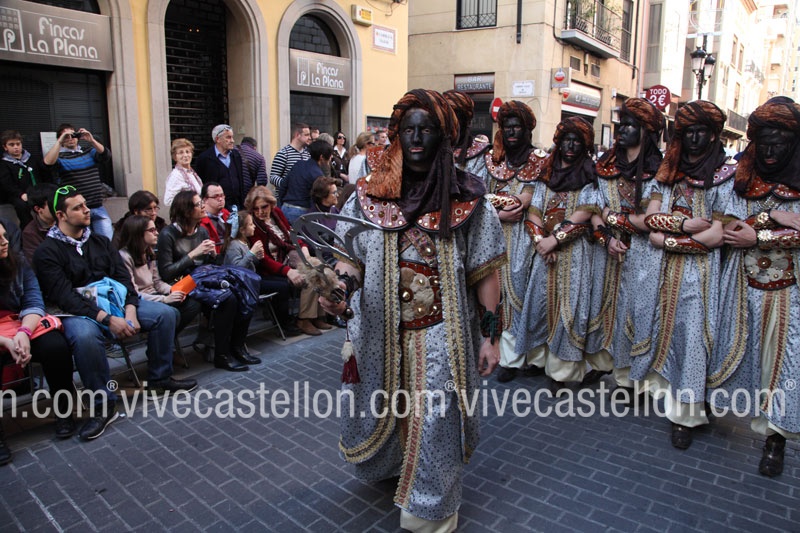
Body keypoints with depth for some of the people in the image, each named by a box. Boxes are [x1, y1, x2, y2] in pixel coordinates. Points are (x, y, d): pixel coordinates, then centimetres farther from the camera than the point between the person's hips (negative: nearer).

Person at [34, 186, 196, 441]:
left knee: (166, 313, -13)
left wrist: (130, 311, -14)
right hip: (78, 311, -5)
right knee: (85, 336, -39)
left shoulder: (100, 241, 13)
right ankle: (103, 406, -22)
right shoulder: (47, 252, -5)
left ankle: (159, 378, 3)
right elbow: (64, 297, -16)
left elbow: (123, 278, 5)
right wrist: (107, 319, -26)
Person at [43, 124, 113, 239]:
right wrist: (59, 142, -17)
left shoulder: (89, 152, 14)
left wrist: (91, 140, -17)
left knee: (109, 241, 1)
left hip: (98, 208, 3)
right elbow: (48, 163, -15)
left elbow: (106, 155, -4)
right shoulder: (59, 156, 6)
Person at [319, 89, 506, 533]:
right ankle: (386, 466, 54)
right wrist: (339, 287, -21)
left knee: (433, 422, 6)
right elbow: (350, 257, 0)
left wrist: (490, 335, -3)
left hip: (441, 337, -2)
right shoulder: (369, 196, -2)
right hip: (381, 333, 3)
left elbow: (484, 273, -3)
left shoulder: (468, 201, -6)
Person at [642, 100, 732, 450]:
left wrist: (666, 239, -10)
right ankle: (661, 386, 27)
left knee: (691, 334, 0)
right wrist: (685, 224, -15)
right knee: (664, 327, 10)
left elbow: (715, 236, -14)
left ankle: (685, 413, 8)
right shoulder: (669, 170, 10)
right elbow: (650, 217, 0)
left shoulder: (725, 176, -5)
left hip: (700, 270, -4)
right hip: (664, 269, 4)